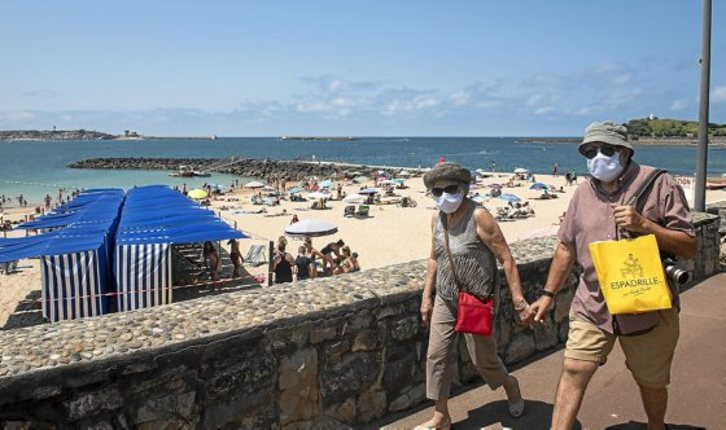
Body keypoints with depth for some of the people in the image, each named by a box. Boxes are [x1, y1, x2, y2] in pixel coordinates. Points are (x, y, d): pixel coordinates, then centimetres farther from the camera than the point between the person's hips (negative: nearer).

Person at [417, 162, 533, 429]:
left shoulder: (478, 217, -18)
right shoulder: (437, 218, 2)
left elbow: (506, 259, -16)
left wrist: (519, 302, -18)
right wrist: (426, 297, 12)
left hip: (478, 300, -5)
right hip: (445, 299, 6)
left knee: (483, 359, 8)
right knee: (436, 356, 3)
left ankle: (510, 386, 42)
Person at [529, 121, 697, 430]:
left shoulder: (659, 184, -8)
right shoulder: (584, 193, 3)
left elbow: (690, 248, -9)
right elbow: (566, 248, 10)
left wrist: (644, 225, -24)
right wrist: (548, 294, 10)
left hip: (648, 308, -2)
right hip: (592, 308, 2)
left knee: (651, 382, 16)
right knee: (573, 371, -2)